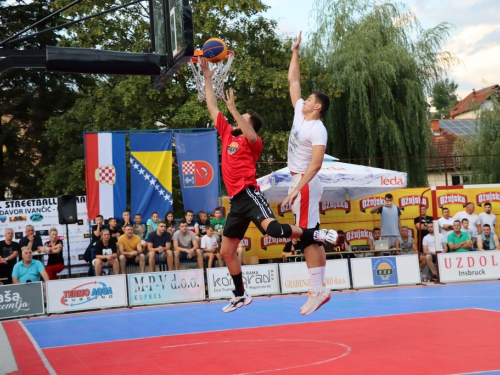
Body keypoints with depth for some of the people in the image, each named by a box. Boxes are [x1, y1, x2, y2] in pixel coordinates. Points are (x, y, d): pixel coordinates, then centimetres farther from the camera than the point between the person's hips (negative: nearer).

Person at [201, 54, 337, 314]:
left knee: (272, 228, -33)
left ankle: (317, 234, -15)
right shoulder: (227, 134, 18)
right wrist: (207, 77, 21)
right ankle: (240, 295, 24)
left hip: (249, 194, -8)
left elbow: (251, 136, -25)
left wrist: (233, 108, -24)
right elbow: (212, 107, 22)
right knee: (226, 251, 11)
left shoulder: (253, 142, 1)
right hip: (236, 201, 8)